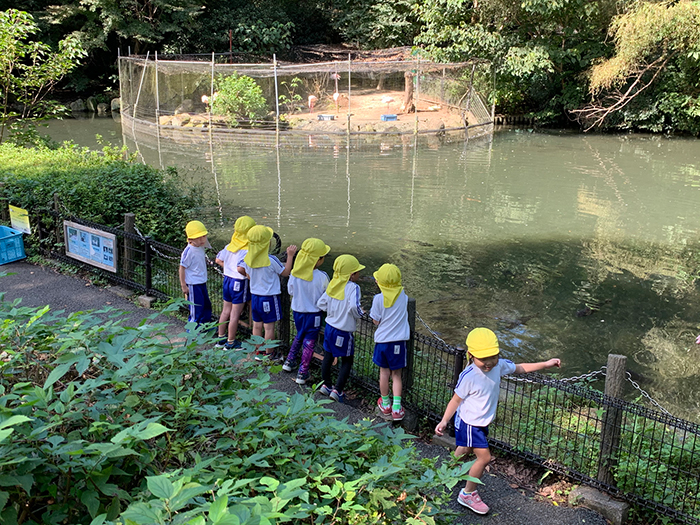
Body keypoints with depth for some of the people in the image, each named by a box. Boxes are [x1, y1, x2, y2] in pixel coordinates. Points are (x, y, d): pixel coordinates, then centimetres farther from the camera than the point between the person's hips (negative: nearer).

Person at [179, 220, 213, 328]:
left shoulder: (201, 247, -1)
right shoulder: (189, 251, -22)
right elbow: (182, 268, -17)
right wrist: (183, 285, -15)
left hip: (202, 282, 8)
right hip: (193, 284, -8)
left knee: (206, 305, 19)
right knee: (196, 307, 2)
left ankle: (206, 324, 36)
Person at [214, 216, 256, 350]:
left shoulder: (229, 245, 2)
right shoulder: (247, 250, -20)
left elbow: (218, 260, 11)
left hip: (227, 279, 7)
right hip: (239, 283, -7)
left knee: (226, 310, 17)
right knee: (235, 313, 2)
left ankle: (221, 339, 27)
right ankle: (230, 343, 10)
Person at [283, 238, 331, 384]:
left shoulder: (295, 272, -12)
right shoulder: (321, 277, -23)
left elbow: (290, 291, 2)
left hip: (297, 310, 4)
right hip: (313, 313, -4)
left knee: (299, 335, 28)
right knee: (309, 342, 9)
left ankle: (289, 362, 36)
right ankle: (302, 374, 14)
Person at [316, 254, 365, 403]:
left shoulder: (332, 285, -1)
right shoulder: (353, 287, -20)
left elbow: (321, 304, 3)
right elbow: (354, 306, -34)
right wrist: (360, 314, -14)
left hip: (329, 327, 6)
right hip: (344, 331, -6)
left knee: (328, 357, 20)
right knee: (347, 361, 10)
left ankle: (326, 385, 33)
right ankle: (337, 390, 10)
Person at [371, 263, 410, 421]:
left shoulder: (378, 299, -12)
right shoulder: (403, 296, -5)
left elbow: (376, 321, -5)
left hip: (382, 340, -1)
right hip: (399, 341, 1)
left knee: (384, 372, 15)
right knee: (397, 375, 10)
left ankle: (385, 404, 30)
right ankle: (396, 408, 4)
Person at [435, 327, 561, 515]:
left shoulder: (499, 365, -13)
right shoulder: (469, 377, -31)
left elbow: (520, 368, 3)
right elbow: (456, 399, -21)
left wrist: (545, 364, 1)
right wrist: (444, 421, -26)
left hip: (482, 421, 7)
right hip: (469, 422, -7)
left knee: (465, 448, 27)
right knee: (484, 457, -4)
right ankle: (468, 494, 14)